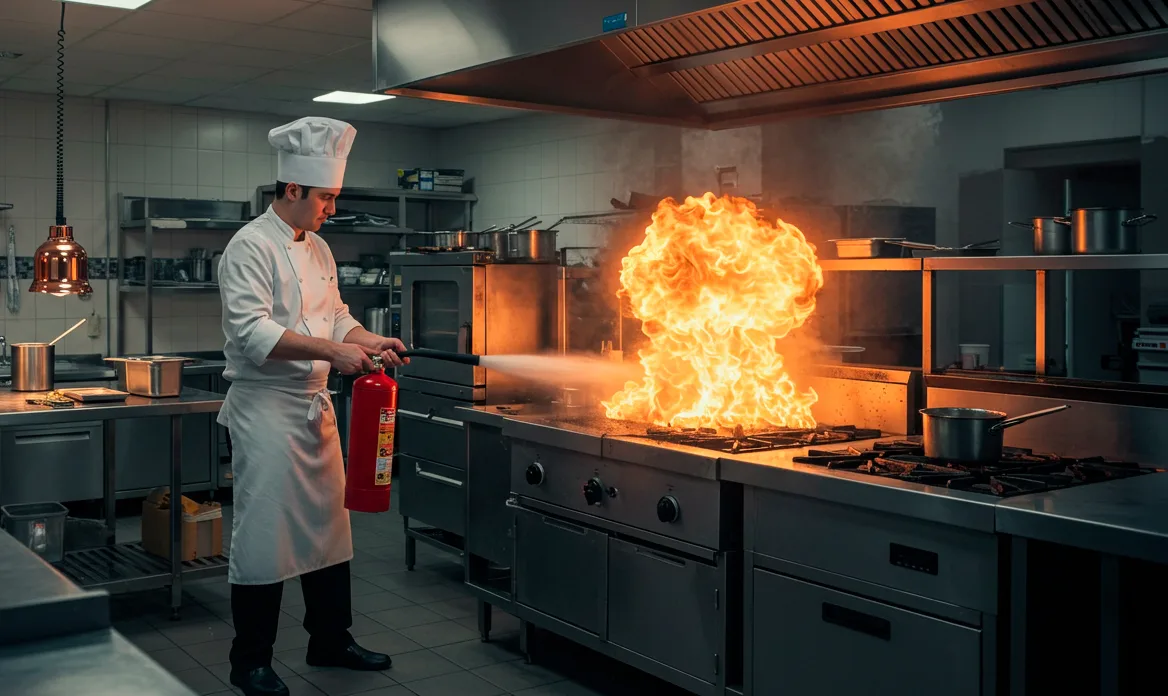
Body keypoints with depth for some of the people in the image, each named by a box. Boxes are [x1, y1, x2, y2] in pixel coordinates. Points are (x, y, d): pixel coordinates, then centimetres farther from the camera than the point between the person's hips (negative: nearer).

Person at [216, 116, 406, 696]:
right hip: (264, 408, -8)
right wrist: (332, 351, -29)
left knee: (328, 525, 15)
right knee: (264, 533, -2)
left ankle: (330, 641, 30)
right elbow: (253, 332, -24)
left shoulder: (318, 249, 13)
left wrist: (370, 341, 2)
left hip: (314, 407, 9)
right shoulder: (251, 247, -13)